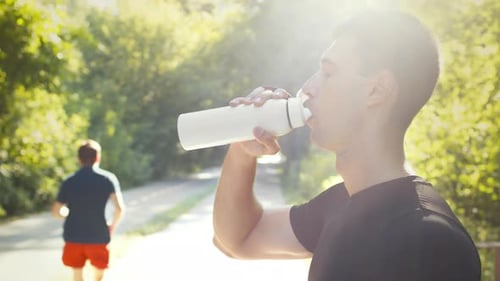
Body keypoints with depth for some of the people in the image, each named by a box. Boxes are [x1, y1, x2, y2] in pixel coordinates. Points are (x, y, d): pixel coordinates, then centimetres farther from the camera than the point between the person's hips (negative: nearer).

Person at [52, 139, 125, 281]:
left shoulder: (69, 182, 3)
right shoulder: (108, 178, -4)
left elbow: (56, 211, 3)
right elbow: (120, 208, -14)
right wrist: (112, 226, 4)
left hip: (73, 236, 2)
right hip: (98, 236, -2)